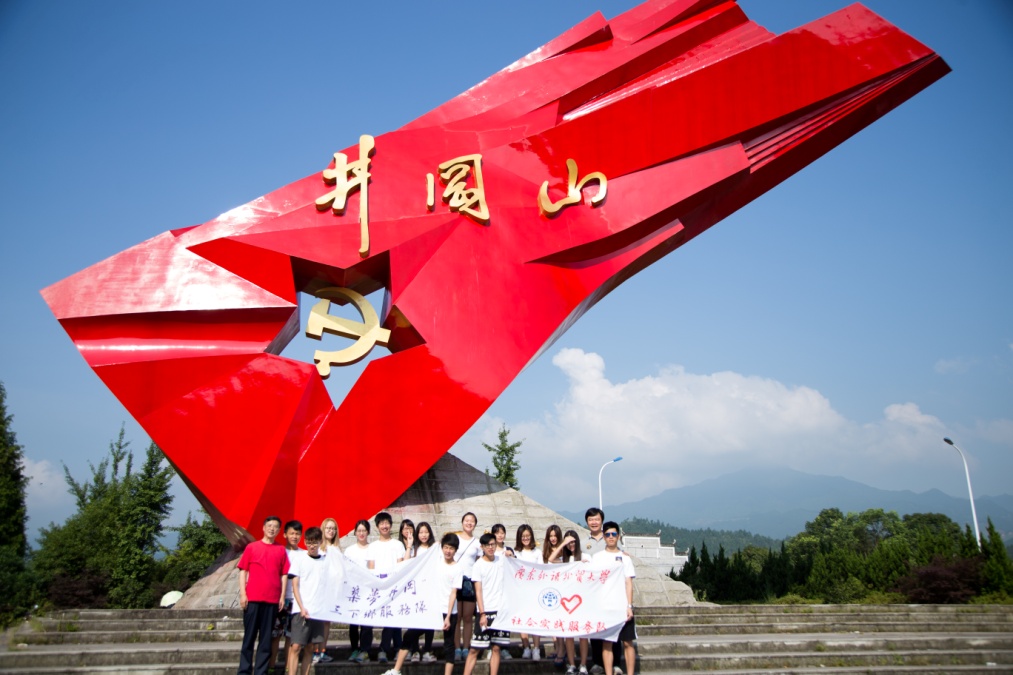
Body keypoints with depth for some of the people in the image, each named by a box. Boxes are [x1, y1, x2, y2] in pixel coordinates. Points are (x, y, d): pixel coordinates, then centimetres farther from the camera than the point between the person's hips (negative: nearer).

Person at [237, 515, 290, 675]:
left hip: (272, 600, 1)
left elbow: (284, 574, 8)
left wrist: (282, 596, 1)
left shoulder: (281, 550, 8)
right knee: (249, 636, 3)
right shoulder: (251, 547, 5)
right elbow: (243, 571, 4)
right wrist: (242, 594, -4)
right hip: (252, 598, -1)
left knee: (266, 638, 4)